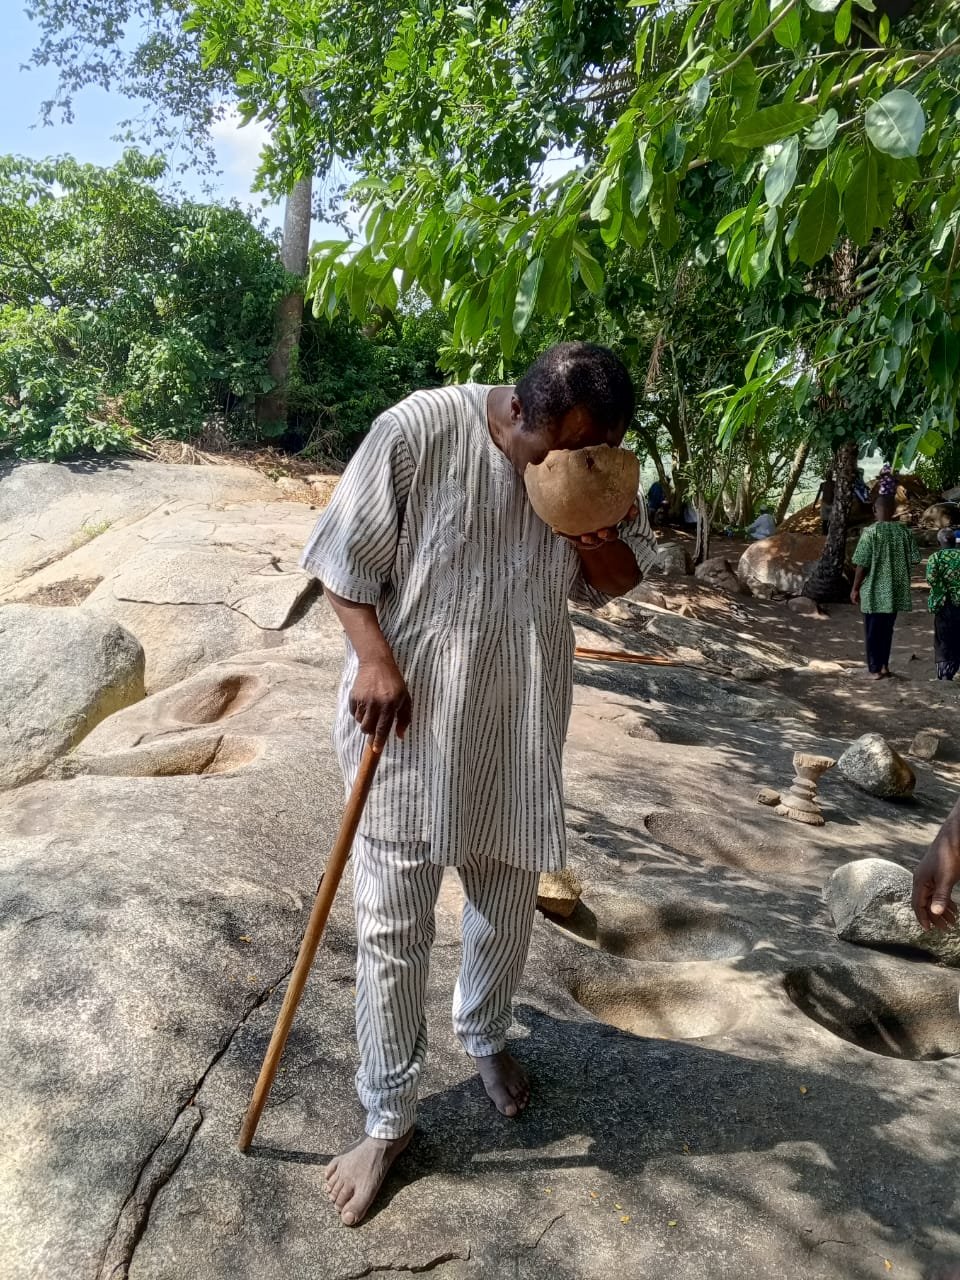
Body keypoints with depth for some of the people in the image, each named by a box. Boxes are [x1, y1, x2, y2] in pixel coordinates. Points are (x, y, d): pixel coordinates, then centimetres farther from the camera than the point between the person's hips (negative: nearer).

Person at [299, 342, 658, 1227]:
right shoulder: (418, 430, -18)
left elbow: (621, 581, 4)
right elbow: (346, 559, -9)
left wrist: (598, 542, -18)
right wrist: (373, 657, -23)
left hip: (521, 726, 4)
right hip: (407, 718, -3)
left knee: (508, 907, 19)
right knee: (393, 926, 5)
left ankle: (485, 1036, 50)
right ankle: (389, 1117, 27)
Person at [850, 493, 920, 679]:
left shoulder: (870, 532, -14)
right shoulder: (904, 531, -3)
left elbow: (862, 564, -14)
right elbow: (914, 559, 0)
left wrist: (855, 588, -4)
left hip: (875, 590, -4)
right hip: (896, 590, 4)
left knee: (873, 630, 8)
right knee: (887, 629, 19)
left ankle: (875, 669, 12)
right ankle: (884, 665, 25)